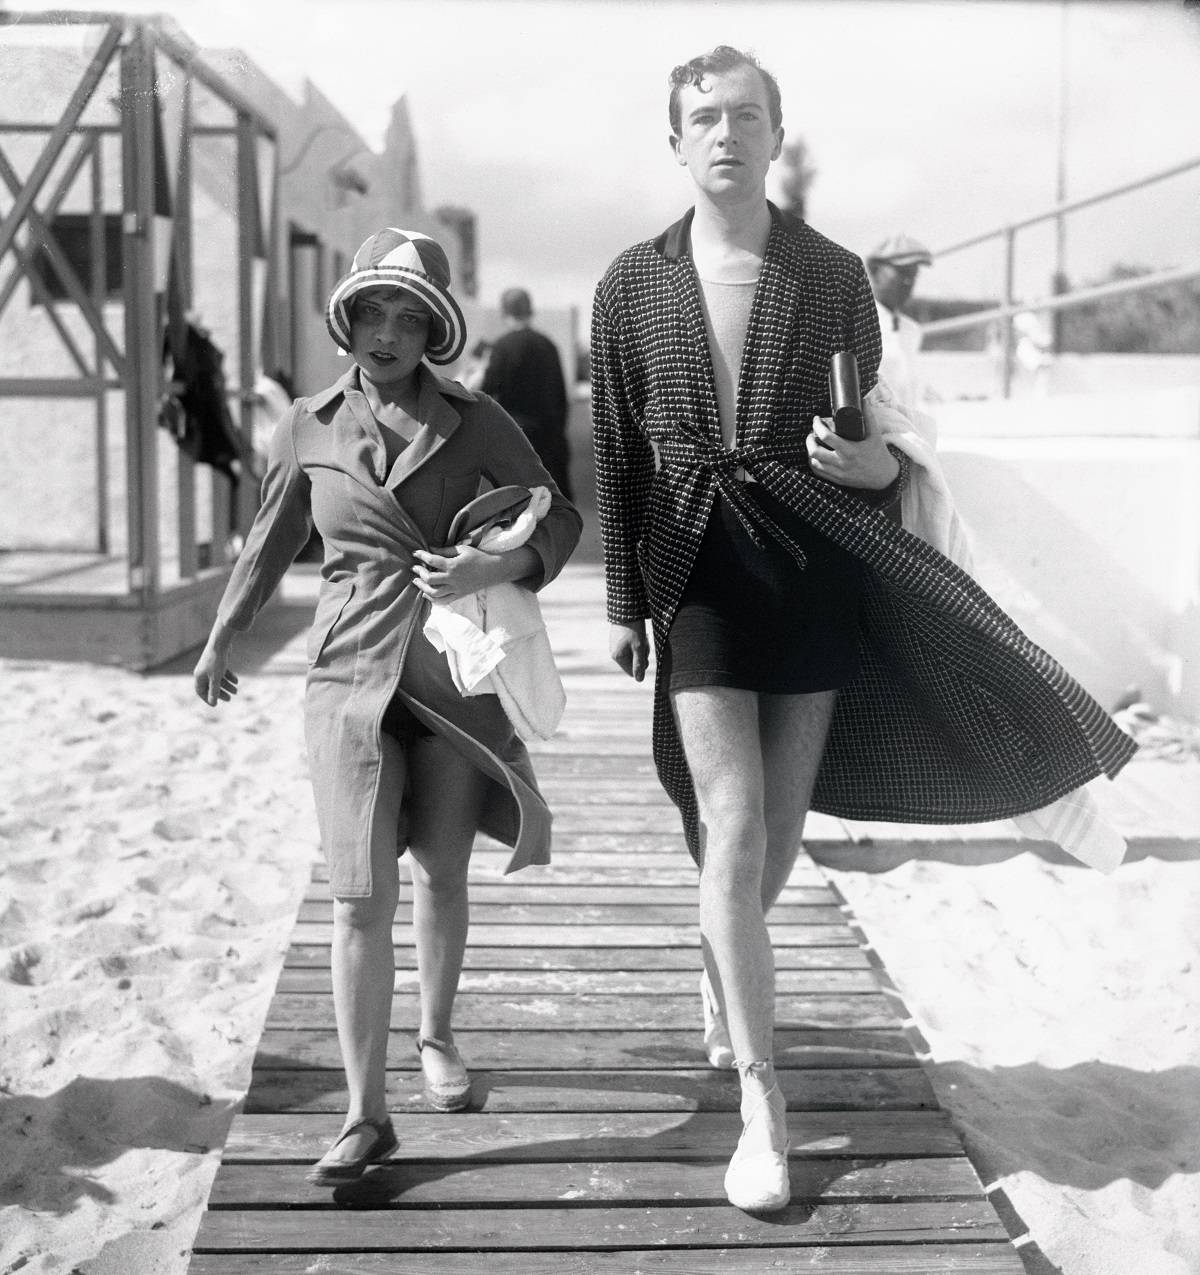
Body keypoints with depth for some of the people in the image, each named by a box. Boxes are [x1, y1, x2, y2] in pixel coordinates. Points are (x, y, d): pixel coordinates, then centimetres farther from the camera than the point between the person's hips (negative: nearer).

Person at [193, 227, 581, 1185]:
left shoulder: (473, 422, 0)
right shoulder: (309, 428, 4)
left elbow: (560, 518, 4)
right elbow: (270, 541, 17)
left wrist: (495, 568, -16)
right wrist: (222, 639, 27)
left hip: (457, 676, 0)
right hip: (351, 680, 0)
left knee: (441, 876, 12)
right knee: (362, 899, -7)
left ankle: (437, 1036, 38)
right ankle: (366, 1116, 0)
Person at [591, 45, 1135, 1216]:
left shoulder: (834, 277, 2)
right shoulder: (632, 285, 3)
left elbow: (873, 431, 8)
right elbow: (618, 455, 7)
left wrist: (878, 463, -16)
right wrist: (621, 602, 6)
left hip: (814, 569, 1)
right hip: (697, 571, -1)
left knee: (780, 825, 11)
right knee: (733, 827, -11)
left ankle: (722, 965, 44)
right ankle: (760, 1103, -5)